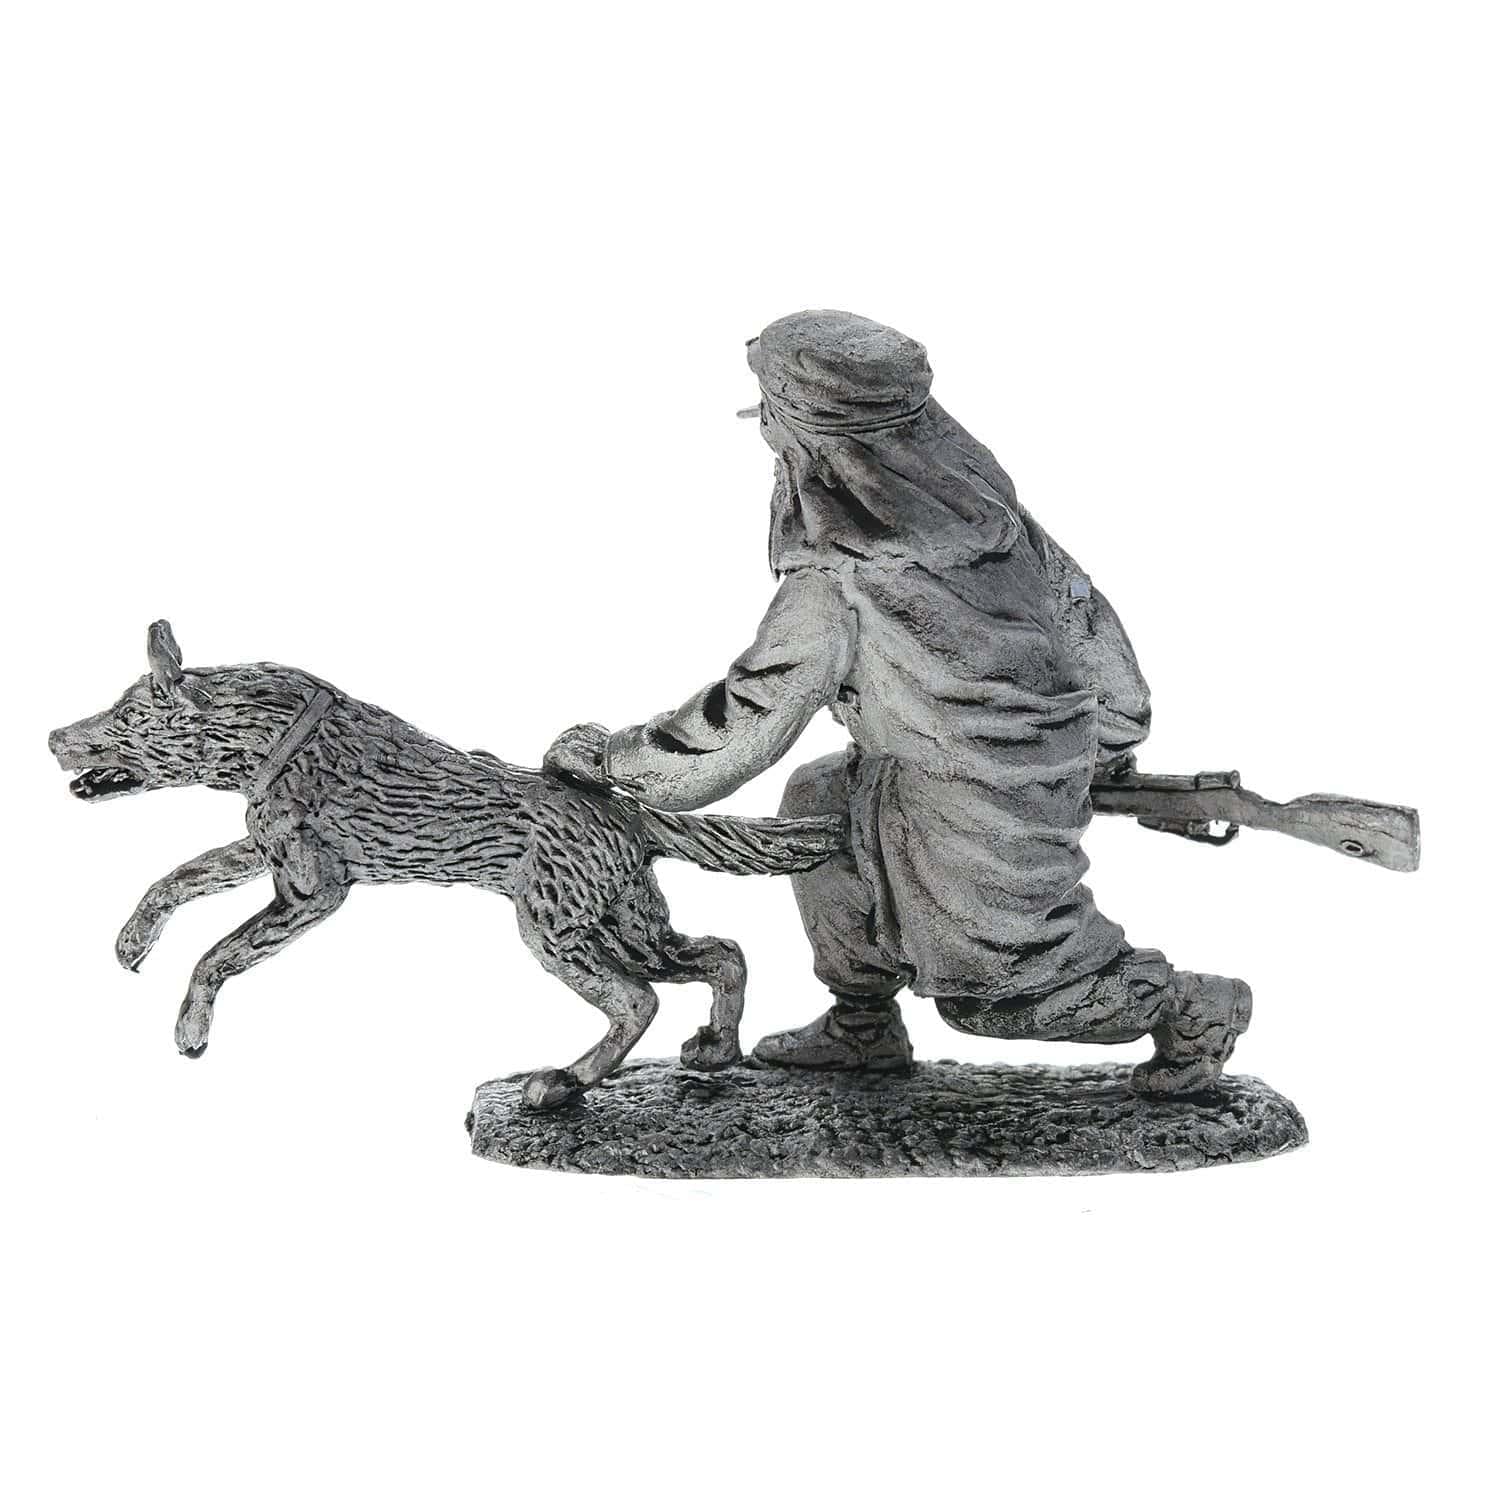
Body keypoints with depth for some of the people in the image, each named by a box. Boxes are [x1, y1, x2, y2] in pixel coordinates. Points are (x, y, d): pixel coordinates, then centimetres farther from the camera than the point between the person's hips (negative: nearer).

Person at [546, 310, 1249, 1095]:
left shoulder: (833, 587, -26)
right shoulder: (970, 493, -6)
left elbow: (743, 723, -19)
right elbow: (1072, 596, 4)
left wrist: (606, 755, -5)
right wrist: (1115, 727, 19)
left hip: (980, 805, -8)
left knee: (987, 987, 13)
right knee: (818, 807, 20)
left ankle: (1192, 1008, 23)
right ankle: (864, 1027, 31)